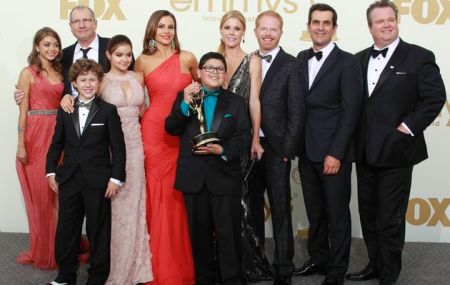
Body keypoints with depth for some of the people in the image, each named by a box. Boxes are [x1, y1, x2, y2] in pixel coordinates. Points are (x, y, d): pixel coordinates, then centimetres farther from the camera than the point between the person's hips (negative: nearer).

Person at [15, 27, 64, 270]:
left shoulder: (59, 73, 12)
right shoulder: (28, 73, -2)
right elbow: (23, 110, -6)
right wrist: (21, 144, -11)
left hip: (58, 135, 4)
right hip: (36, 135, -4)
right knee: (40, 195, 2)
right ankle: (42, 251, 14)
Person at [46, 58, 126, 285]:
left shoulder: (108, 111, -3)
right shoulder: (65, 111, 7)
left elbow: (118, 147, -4)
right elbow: (57, 144, 13)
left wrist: (116, 178, -9)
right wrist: (51, 171, 6)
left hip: (98, 180, -3)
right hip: (69, 179, 4)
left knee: (98, 230, 5)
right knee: (66, 229, 10)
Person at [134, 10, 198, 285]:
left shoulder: (187, 58, 4)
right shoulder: (143, 61, 4)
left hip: (182, 134, 1)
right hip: (153, 133, 0)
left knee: (177, 198, 5)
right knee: (157, 197, 2)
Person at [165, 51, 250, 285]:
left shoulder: (235, 101, 10)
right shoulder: (183, 96, 10)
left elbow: (243, 136, 1)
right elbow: (171, 128, -1)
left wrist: (222, 149, -16)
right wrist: (185, 103, -15)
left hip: (225, 175, -1)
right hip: (193, 176, 1)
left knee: (229, 231, -2)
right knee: (199, 231, 9)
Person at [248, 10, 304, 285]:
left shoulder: (291, 65, -4)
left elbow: (296, 111, -8)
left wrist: (287, 150, -12)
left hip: (275, 148, -4)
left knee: (280, 209, 3)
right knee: (253, 207, 14)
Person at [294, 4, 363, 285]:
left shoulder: (347, 62, -7)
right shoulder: (302, 59, 10)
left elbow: (351, 111, -12)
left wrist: (336, 153, -16)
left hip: (333, 153, -5)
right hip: (307, 152, 5)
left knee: (338, 214, 5)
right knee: (315, 212, 15)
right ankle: (318, 258, 31)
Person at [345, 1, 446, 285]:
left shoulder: (419, 56, -5)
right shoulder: (360, 59, 11)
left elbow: (435, 96, -10)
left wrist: (410, 126, -15)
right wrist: (354, 138, 3)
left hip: (396, 152, -6)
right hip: (365, 152, 6)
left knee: (390, 219, 2)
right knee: (368, 215, 17)